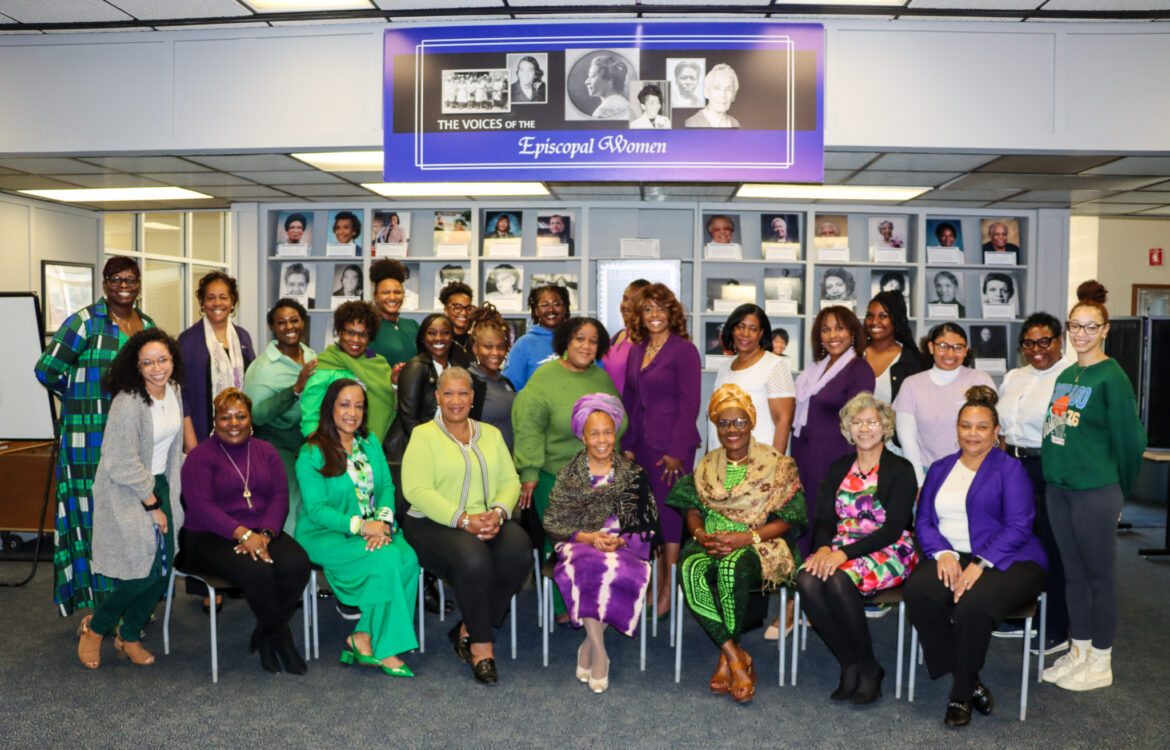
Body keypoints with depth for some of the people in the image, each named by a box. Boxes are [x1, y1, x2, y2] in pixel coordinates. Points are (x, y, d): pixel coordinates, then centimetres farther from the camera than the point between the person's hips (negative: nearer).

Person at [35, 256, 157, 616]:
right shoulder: (86, 322, -4)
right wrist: (81, 400, 6)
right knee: (95, 512, -2)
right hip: (93, 436, -5)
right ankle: (97, 603, 8)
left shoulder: (147, 325, 14)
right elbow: (47, 369, -6)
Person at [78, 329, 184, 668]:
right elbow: (123, 466, -21)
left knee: (163, 569, 4)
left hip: (160, 485, 7)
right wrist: (152, 503, -13)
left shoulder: (173, 391, 0)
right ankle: (95, 626, 19)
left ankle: (129, 637, 25)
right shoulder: (128, 403, -23)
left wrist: (169, 493, 11)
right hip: (125, 492, -7)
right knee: (143, 570, -8)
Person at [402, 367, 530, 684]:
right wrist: (463, 519, -19)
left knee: (519, 551, -26)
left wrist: (498, 512, -12)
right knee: (472, 558, -34)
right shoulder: (423, 435, 3)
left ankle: (468, 631, -9)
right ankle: (481, 646, -15)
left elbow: (510, 481, 10)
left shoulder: (491, 434, 18)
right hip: (435, 524, -4)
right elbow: (417, 490, -10)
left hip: (489, 520, 4)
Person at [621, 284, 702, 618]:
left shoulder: (684, 350, -7)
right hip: (641, 447, 6)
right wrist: (627, 446, 11)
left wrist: (675, 451, -16)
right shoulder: (636, 352, 13)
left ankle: (668, 593, 9)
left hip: (671, 448, -6)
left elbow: (689, 403, -11)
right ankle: (653, 588, 19)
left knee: (669, 514, -1)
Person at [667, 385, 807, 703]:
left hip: (761, 548, -3)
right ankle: (738, 657, -22)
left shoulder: (777, 464, 1)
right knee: (690, 569, -32)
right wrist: (700, 533, -9)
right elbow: (692, 508, 13)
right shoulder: (708, 465, 16)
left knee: (732, 565, -38)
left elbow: (788, 519, -4)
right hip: (712, 544, 4)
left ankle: (727, 657, -18)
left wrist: (746, 537, -17)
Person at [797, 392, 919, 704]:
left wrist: (844, 553, -21)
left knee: (839, 581, -34)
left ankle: (867, 667, -13)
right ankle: (851, 665, -13)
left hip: (888, 553, -5)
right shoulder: (839, 468, 16)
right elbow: (824, 519, 11)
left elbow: (893, 528, -11)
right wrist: (823, 547, -13)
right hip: (840, 550, 5)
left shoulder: (900, 470, -1)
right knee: (807, 581, -27)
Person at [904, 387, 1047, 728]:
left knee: (973, 605, -35)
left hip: (1005, 560, -4)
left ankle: (961, 693, -11)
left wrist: (980, 563, -20)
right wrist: (943, 552, -11)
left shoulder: (1010, 469, 3)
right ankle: (969, 681, -12)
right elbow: (923, 521, 10)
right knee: (916, 592, -28)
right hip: (950, 556, 4)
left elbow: (1018, 527, -8)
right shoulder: (940, 469, 18)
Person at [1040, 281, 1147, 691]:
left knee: (1100, 574, 5)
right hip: (1058, 488, 7)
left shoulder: (1112, 377, -11)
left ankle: (1100, 662, 17)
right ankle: (1079, 652, 27)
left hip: (1095, 491, -7)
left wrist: (1119, 489, 1)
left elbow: (1129, 439, -9)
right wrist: (1054, 473, 13)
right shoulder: (1065, 375, 10)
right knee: (1073, 572, 15)